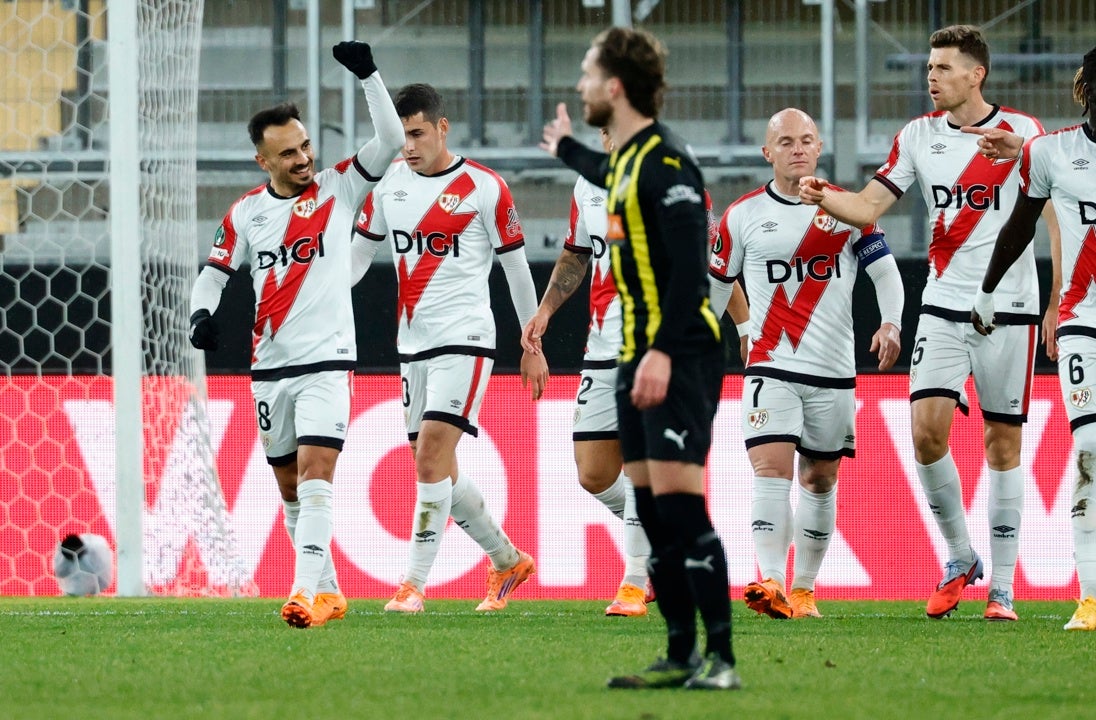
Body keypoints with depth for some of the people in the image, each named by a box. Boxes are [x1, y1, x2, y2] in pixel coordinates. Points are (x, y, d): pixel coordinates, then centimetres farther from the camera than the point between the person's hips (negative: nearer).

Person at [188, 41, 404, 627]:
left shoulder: (338, 189, -1)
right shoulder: (246, 212, 6)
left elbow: (391, 141, -11)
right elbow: (214, 271, 15)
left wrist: (367, 76, -18)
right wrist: (202, 312, -5)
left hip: (327, 360, -4)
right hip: (270, 366, 4)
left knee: (315, 473, -18)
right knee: (289, 486, 10)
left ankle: (307, 594, -29)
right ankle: (327, 590, 23)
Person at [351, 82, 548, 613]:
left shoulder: (485, 188, -7)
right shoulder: (388, 183, 7)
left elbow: (516, 267, 0)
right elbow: (359, 253, 17)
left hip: (465, 338, -6)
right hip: (412, 343, 6)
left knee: (432, 454, -17)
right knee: (434, 466, 9)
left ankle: (415, 581, -15)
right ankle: (508, 561, 27)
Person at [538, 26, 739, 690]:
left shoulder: (664, 161, -15)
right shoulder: (626, 158, 14)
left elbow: (691, 263, -23)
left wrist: (663, 352, -29)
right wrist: (566, 149, 60)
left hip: (680, 358, -10)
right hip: (640, 356, 10)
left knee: (679, 505, -14)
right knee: (653, 512, 9)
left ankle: (721, 658, -14)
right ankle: (682, 656, 13)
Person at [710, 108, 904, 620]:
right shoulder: (743, 215, 4)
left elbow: (885, 271, 2)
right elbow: (716, 285, 13)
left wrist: (890, 324, -15)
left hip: (833, 370, 1)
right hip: (770, 366, -1)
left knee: (820, 479, 6)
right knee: (770, 468, -17)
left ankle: (804, 589, 17)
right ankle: (771, 583, -27)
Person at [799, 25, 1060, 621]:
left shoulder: (1022, 132, -3)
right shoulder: (918, 136, 6)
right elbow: (869, 207, 2)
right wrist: (824, 198, -18)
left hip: (1008, 308, -2)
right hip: (943, 306, 2)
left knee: (1003, 442, 1)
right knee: (926, 426, -13)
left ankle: (1002, 587, 8)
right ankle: (960, 560, 6)